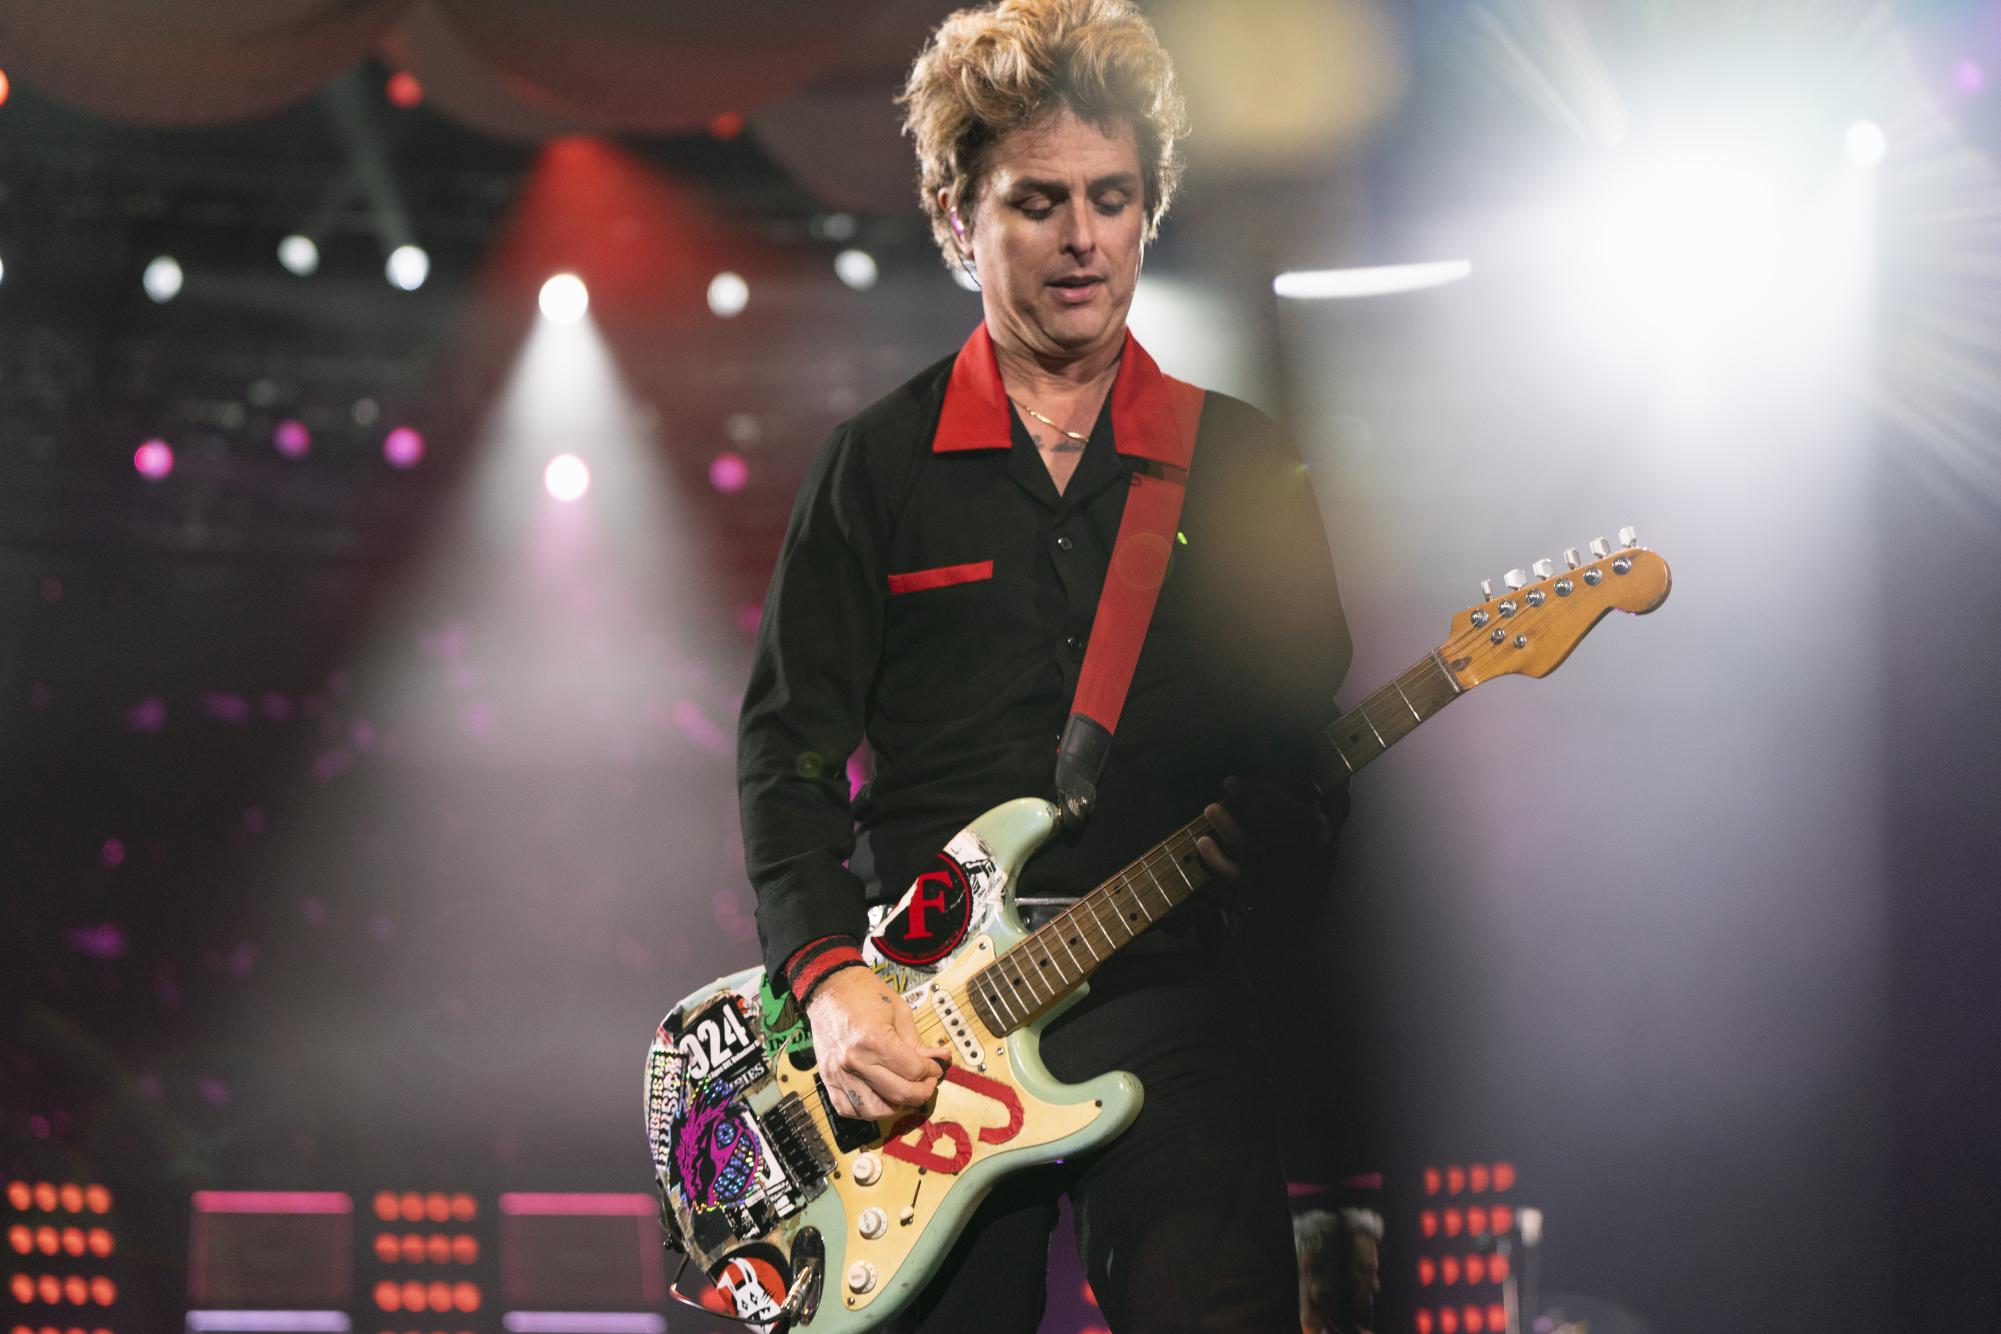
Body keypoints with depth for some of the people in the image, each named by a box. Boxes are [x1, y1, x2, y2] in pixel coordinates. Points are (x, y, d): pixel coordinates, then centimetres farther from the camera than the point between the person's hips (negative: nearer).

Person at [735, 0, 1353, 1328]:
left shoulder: (1246, 461, 11)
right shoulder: (881, 461, 8)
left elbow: (1315, 743, 12)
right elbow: (788, 748, 5)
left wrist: (1284, 835, -12)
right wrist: (829, 975, -9)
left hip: (1167, 986, 0)